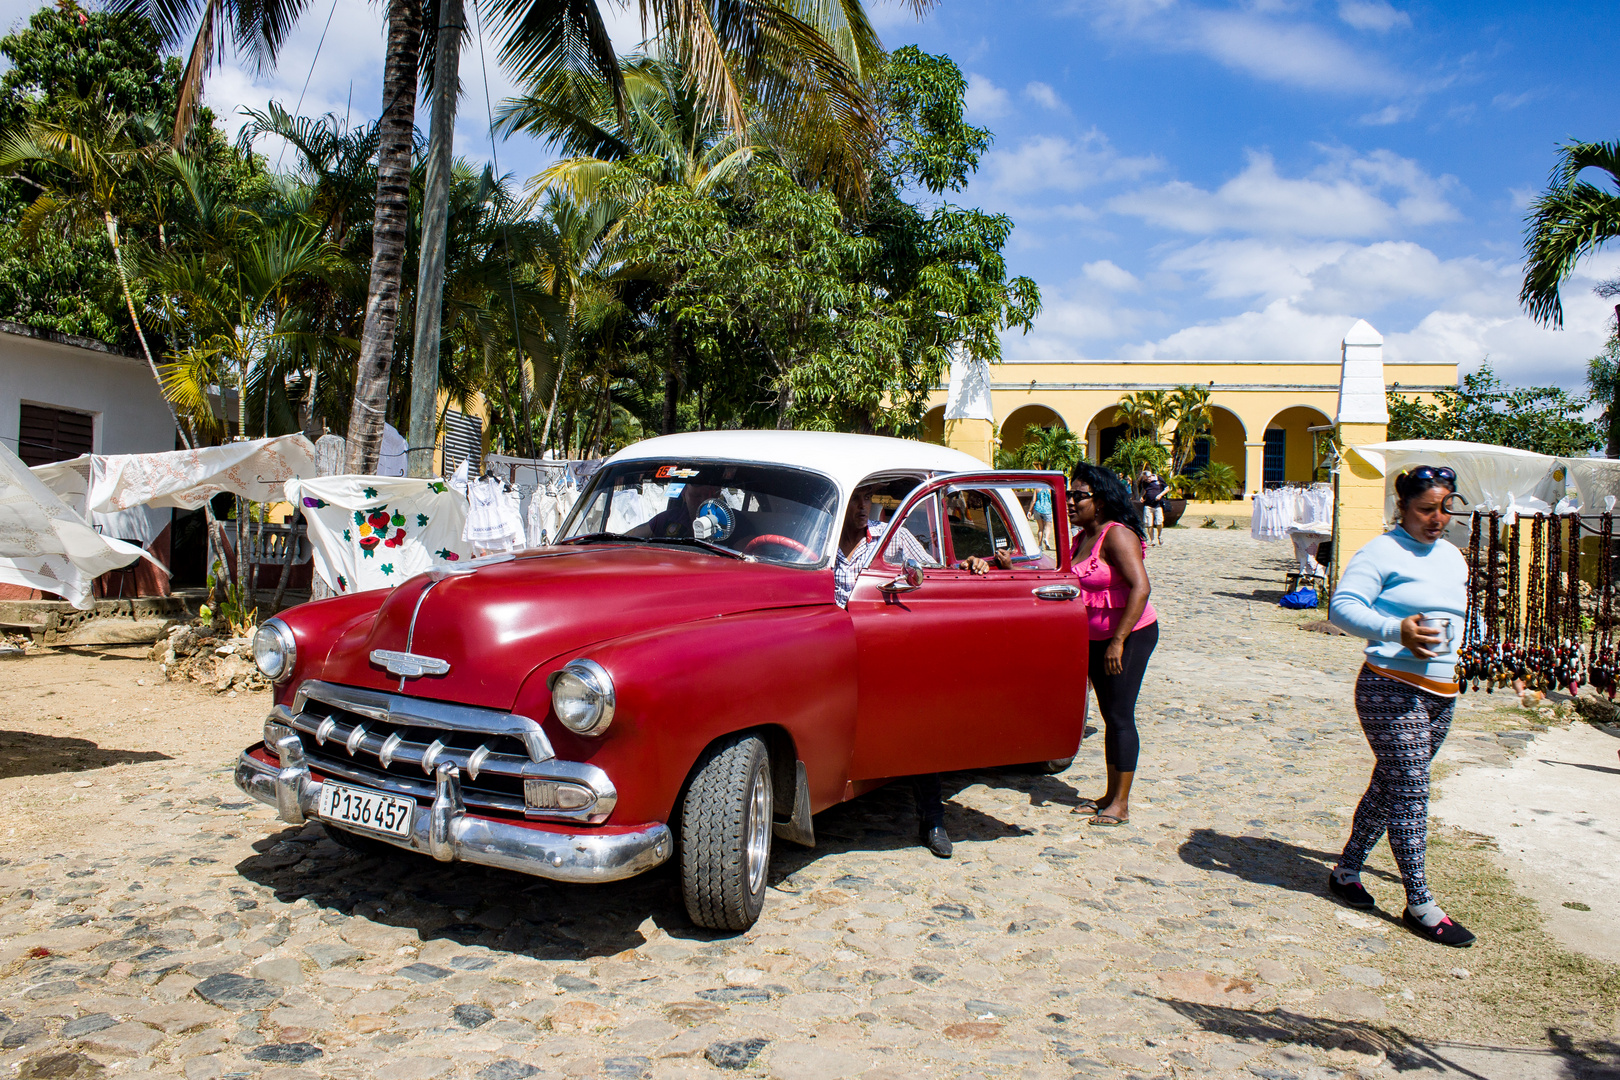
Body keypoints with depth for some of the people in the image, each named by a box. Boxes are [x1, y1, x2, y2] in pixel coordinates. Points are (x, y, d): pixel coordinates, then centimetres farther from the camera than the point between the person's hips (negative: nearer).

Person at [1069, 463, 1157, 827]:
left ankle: (1121, 804, 3)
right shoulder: (1081, 538, 10)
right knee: (1109, 716, 13)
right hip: (1097, 638, 9)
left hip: (1130, 634, -8)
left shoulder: (1117, 536, -17)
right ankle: (1110, 795, 21)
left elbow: (1140, 588, -25)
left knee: (1121, 717, -5)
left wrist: (1118, 641, -27)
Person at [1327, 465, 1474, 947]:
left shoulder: (1453, 557, 17)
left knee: (1390, 786, 13)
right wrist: (1396, 629, -32)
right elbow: (1342, 606, -19)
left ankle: (1346, 871, 26)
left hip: (1441, 693, 8)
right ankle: (1420, 905, 2)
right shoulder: (1382, 552, -8)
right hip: (1391, 690, -8)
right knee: (1409, 792, -6)